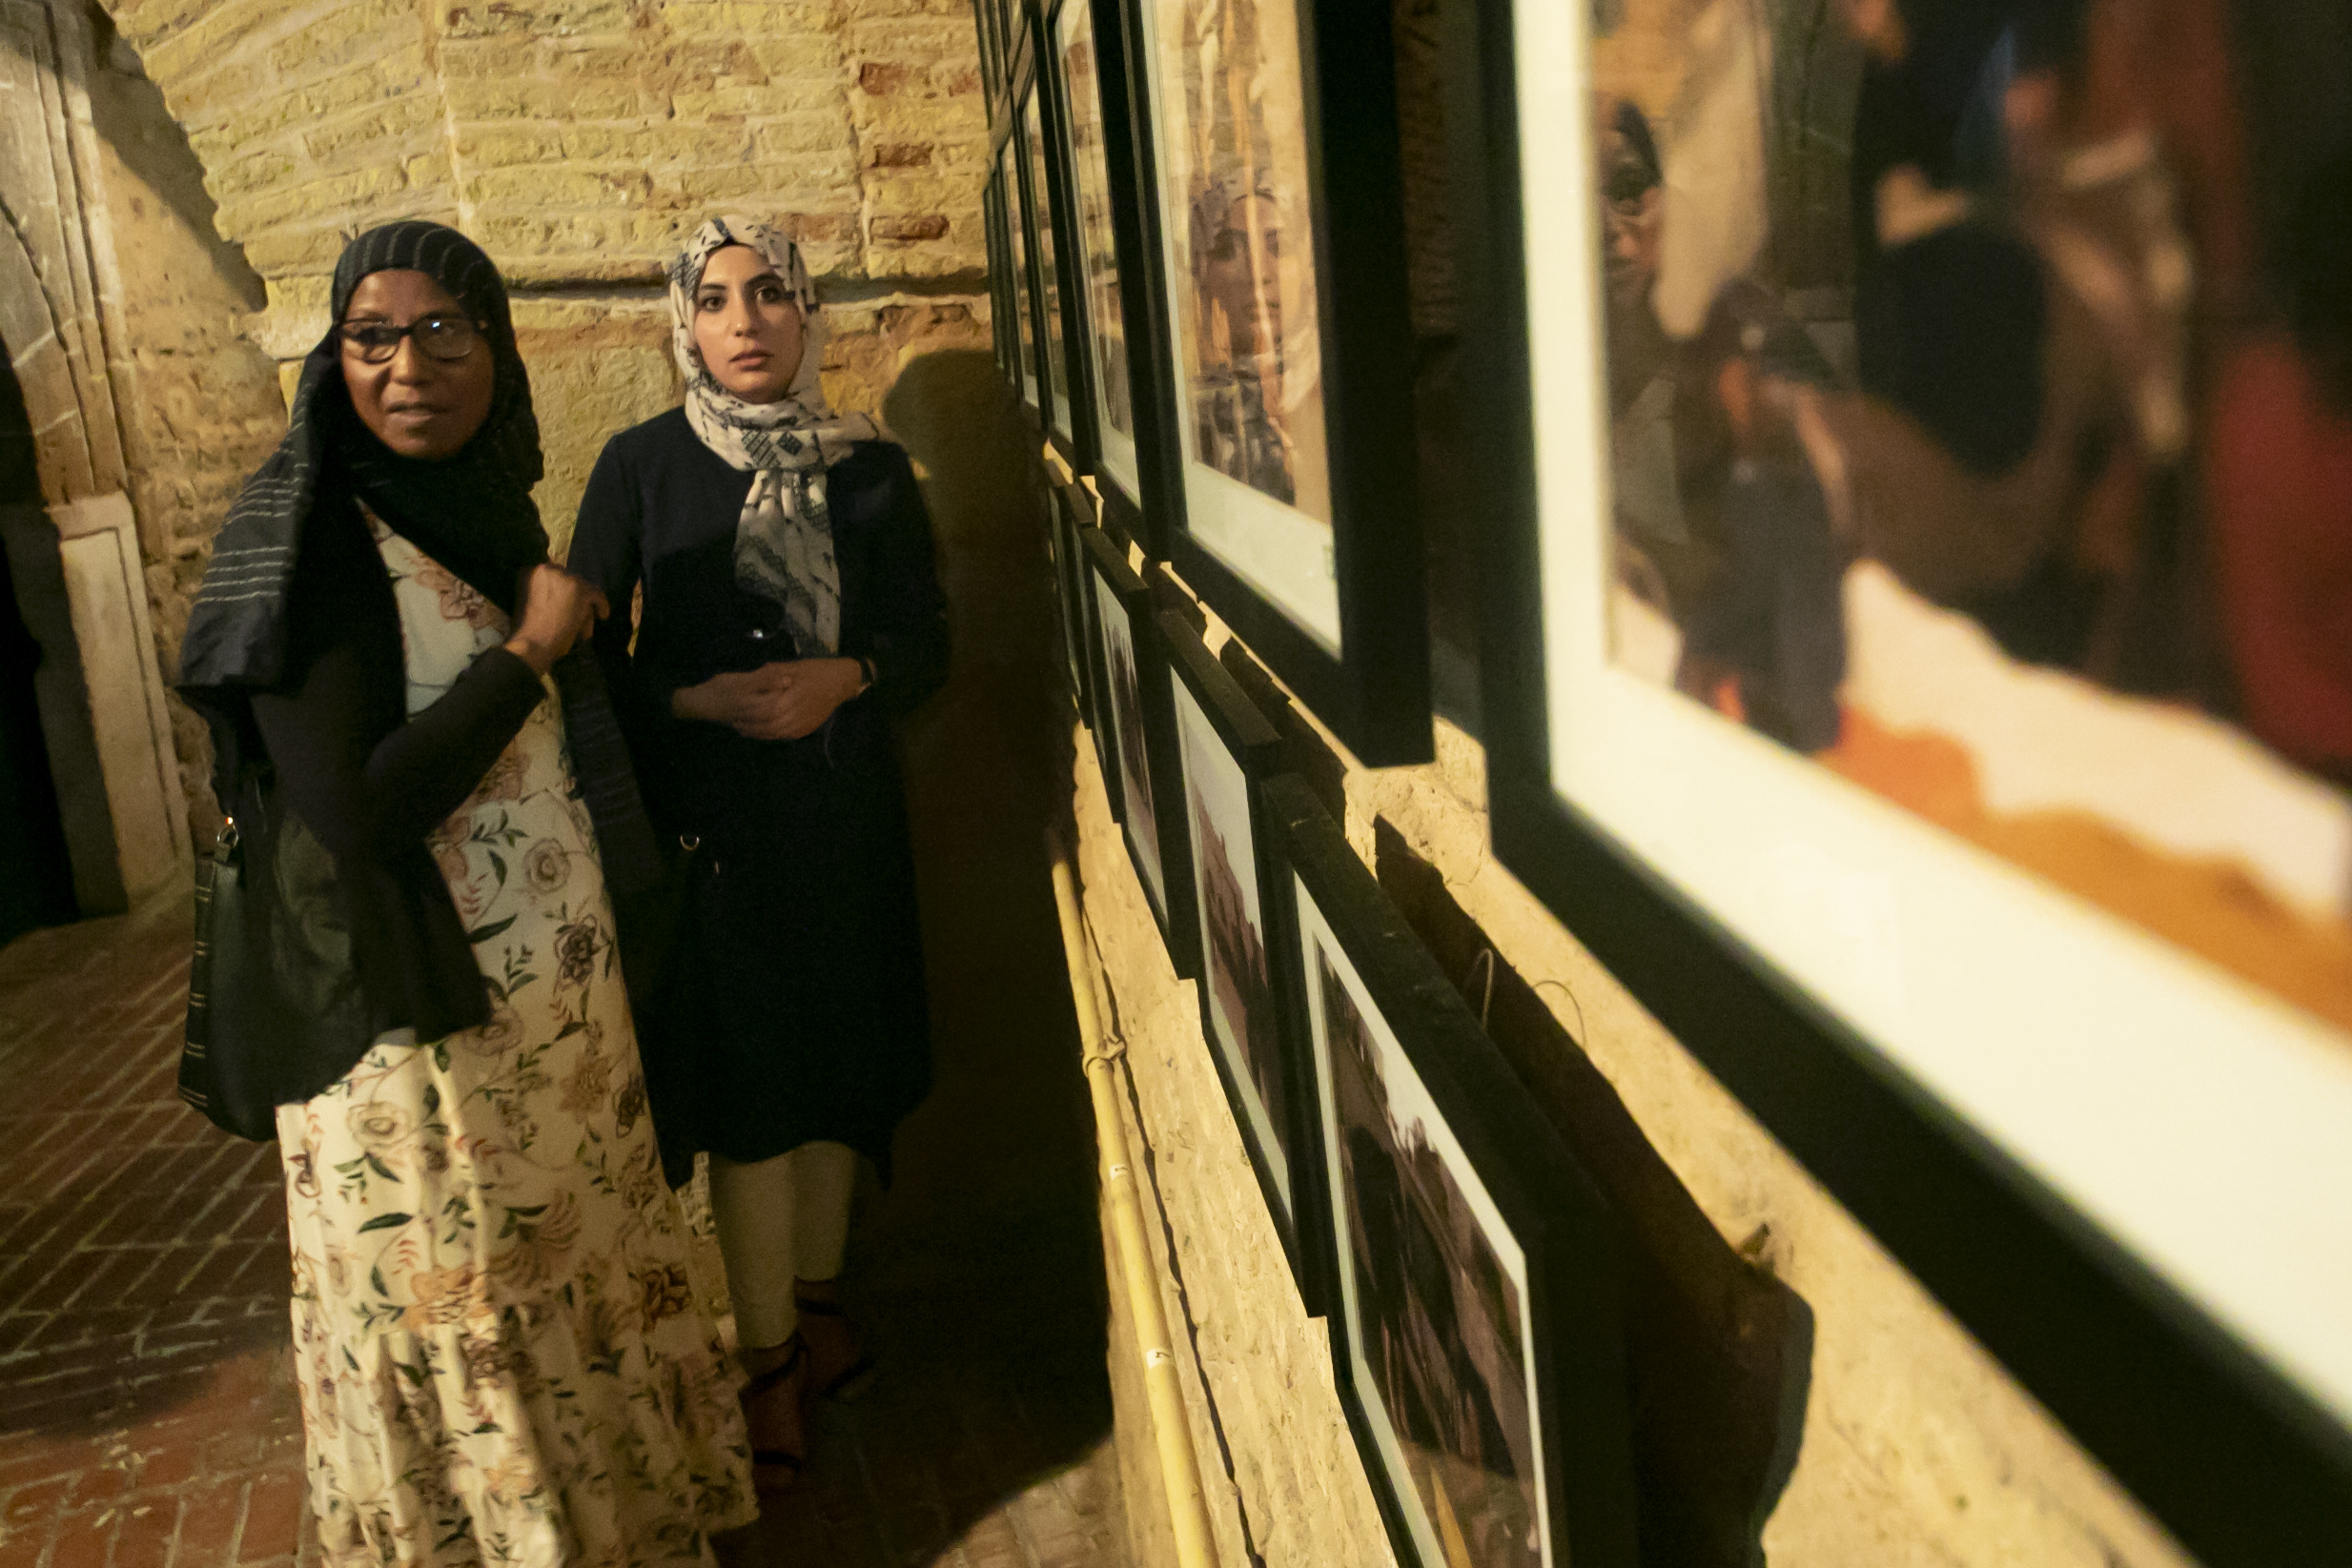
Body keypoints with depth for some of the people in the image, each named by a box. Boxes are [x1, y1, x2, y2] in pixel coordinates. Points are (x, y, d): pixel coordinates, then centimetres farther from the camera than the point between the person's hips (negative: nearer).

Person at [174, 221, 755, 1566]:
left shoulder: (488, 510, 6)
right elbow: (353, 811, -26)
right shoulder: (309, 540, -17)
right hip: (421, 1029, -7)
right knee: (457, 1316, 10)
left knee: (579, 1267, 21)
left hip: (557, 993, 8)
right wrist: (528, 651, -20)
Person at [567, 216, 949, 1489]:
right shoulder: (642, 465, -3)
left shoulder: (870, 468, 3)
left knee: (837, 1064, 11)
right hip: (706, 814, -2)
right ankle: (771, 1363, 17)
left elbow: (928, 640, 5)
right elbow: (582, 647, -2)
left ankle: (818, 1299, 32)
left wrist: (845, 677, -14)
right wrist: (693, 700, -17)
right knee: (745, 1086, 2)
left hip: (845, 814, 3)